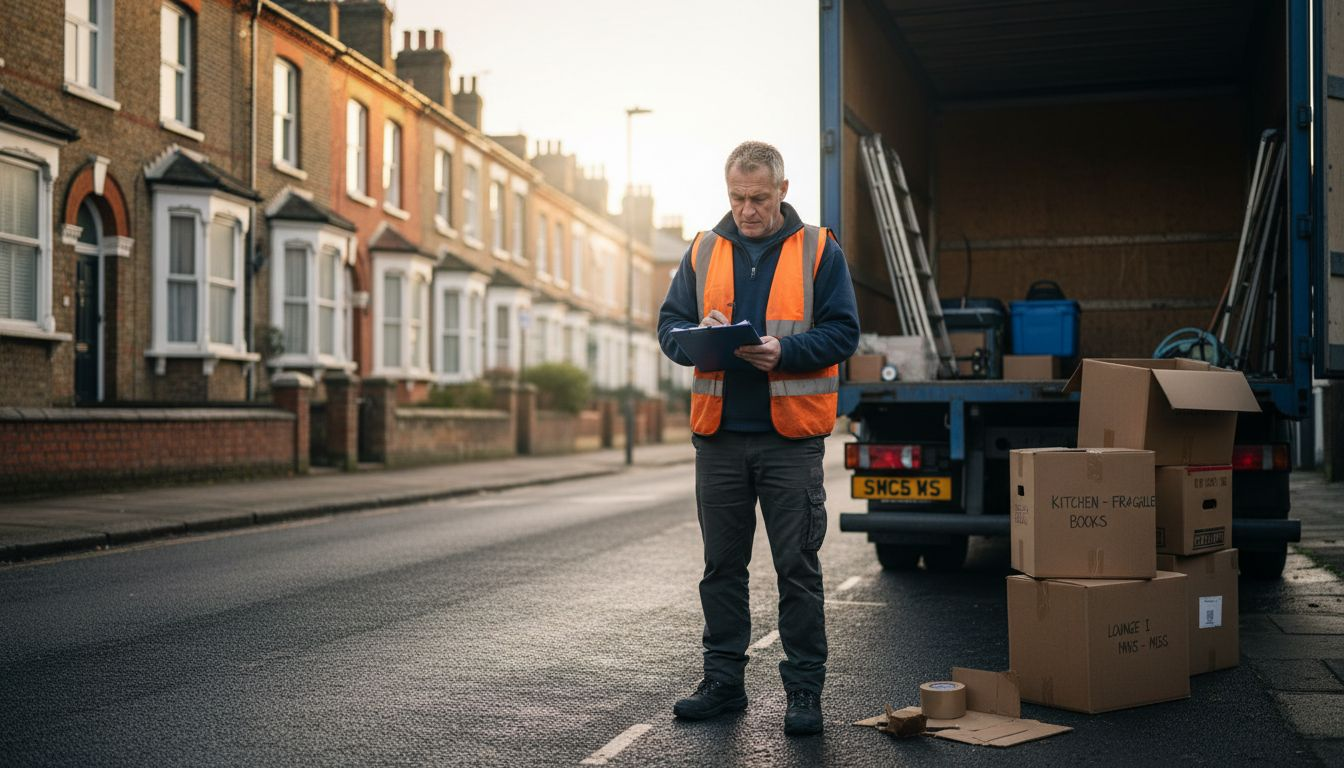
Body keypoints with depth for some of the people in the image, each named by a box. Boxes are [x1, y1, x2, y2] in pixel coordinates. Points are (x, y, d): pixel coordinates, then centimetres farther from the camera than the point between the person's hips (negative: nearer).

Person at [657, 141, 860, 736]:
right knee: (722, 565, 10)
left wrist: (783, 352, -19)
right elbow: (669, 324, 10)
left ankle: (804, 688, 11)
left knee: (797, 568, 1)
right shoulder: (703, 252, 12)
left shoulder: (819, 252, 3)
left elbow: (842, 331, -3)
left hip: (791, 438, -3)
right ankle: (723, 681, 22)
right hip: (718, 435, 3)